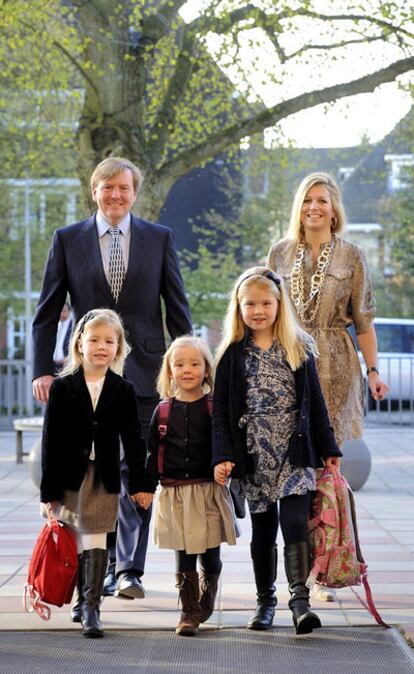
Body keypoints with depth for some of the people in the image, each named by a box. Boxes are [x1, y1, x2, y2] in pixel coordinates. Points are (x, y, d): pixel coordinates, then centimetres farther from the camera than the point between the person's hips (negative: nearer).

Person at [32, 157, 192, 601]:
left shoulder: (159, 239, 6)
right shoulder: (67, 240, 5)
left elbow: (177, 309, 7)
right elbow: (47, 311, 5)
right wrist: (42, 370, -3)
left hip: (144, 371, 0)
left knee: (137, 474, -2)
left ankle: (130, 569, 3)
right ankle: (104, 566, 17)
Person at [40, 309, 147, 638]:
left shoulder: (123, 391, 0)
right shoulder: (62, 388, -3)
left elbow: (133, 439, 4)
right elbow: (51, 441, -2)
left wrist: (139, 482, -1)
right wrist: (49, 490, -4)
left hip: (104, 477, 0)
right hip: (70, 476, 0)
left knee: (96, 540, -5)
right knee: (75, 543, 9)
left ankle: (92, 607, -5)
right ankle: (83, 601, 23)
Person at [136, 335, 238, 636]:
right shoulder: (163, 411, 5)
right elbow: (153, 452, 8)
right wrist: (146, 485, 2)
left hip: (209, 491, -1)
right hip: (175, 493, 1)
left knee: (210, 556, 7)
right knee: (184, 557, -1)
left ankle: (206, 602, 31)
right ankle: (189, 612, 7)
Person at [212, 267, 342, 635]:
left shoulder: (299, 349, 5)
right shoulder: (233, 354, 3)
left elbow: (315, 402, 8)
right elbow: (221, 411, 2)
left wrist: (328, 448, 7)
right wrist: (223, 457, -7)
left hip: (295, 454, -1)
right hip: (255, 456, 1)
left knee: (295, 522, -13)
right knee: (262, 530, 9)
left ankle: (300, 598, -17)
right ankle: (265, 600, 20)